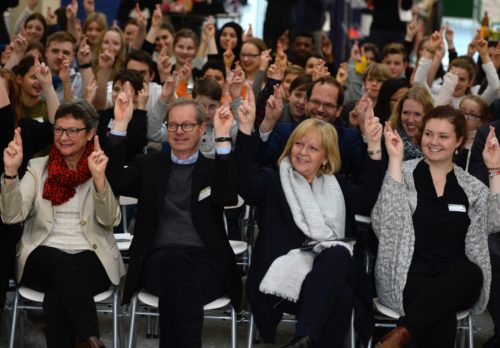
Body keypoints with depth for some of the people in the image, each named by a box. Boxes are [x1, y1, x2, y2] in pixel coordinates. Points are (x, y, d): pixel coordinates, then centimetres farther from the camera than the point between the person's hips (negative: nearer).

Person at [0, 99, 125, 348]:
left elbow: (110, 220, -9)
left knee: (56, 296, -33)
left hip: (90, 259, -1)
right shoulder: (38, 167, 10)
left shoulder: (101, 168, 6)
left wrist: (99, 178, -24)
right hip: (43, 259, 1)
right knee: (63, 264, -34)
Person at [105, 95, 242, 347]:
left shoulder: (214, 168, 16)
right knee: (175, 259, -36)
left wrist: (223, 138, -13)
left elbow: (228, 197, -7)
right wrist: (120, 126, -4)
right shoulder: (148, 165, 20)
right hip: (158, 263, 1)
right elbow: (115, 183, 1)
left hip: (206, 265, 0)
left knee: (178, 265, -36)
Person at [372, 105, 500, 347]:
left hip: (457, 279, 4)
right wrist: (395, 159, -11)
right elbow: (386, 219, -9)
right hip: (409, 275, -3)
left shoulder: (470, 186, 17)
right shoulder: (404, 172, 8)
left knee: (471, 272, -37)